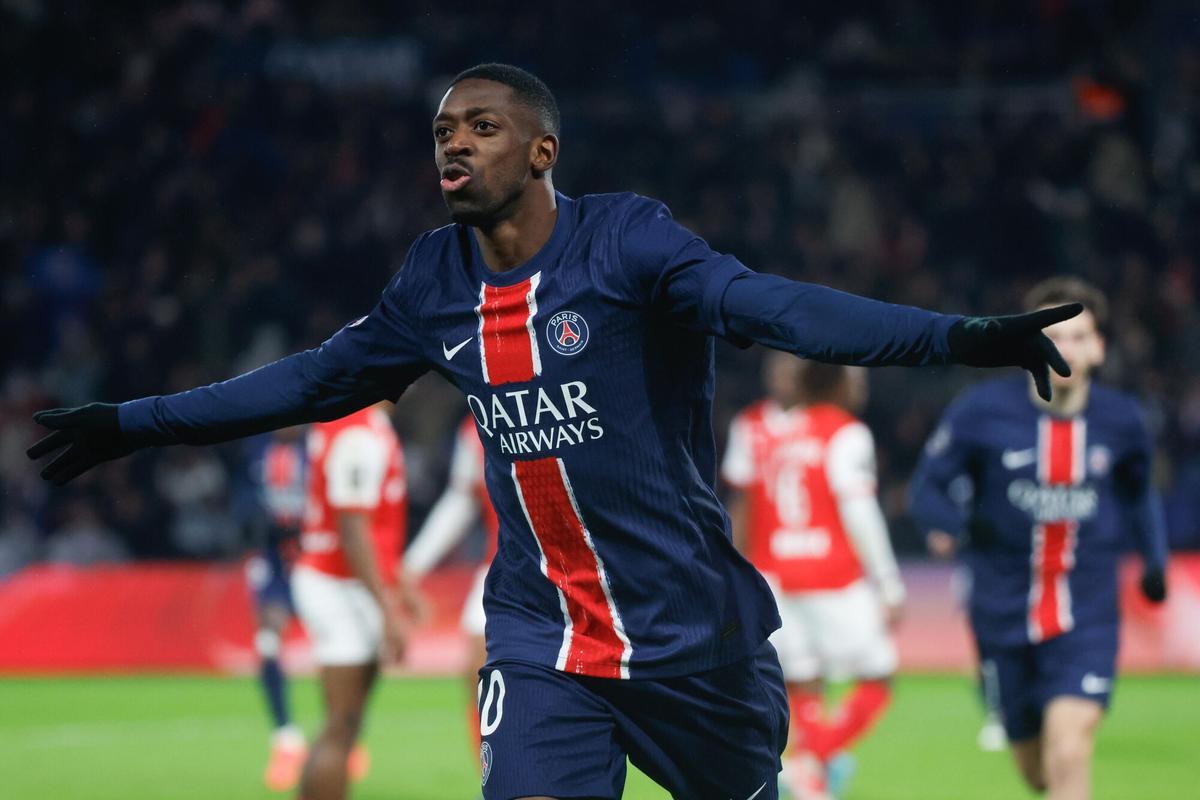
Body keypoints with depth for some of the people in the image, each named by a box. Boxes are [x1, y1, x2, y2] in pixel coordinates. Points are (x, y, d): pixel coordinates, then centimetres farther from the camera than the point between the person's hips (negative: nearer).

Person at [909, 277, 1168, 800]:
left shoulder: (1120, 420, 0)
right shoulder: (983, 412, -9)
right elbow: (929, 486, -3)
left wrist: (1155, 560, 15)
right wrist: (951, 524, -22)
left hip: (1086, 619, 0)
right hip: (1005, 616, 0)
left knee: (1068, 758, -20)